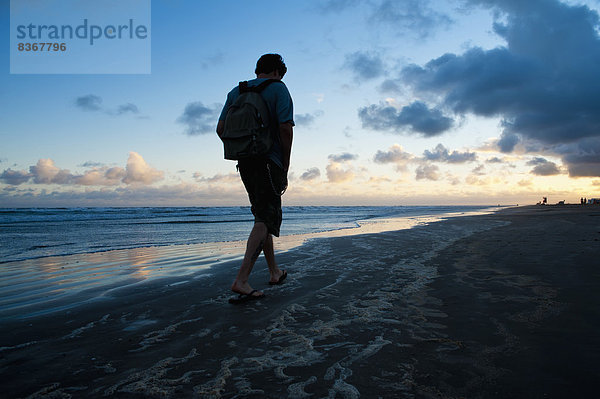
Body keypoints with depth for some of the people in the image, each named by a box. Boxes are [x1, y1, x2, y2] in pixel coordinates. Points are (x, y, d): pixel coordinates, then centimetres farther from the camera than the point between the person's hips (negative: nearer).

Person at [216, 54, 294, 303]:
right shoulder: (278, 89, -1)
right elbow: (286, 129, -11)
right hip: (270, 162, -6)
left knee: (263, 216, 16)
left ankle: (275, 272, 24)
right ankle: (241, 280, -18)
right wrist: (285, 170, -6)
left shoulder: (235, 92, 16)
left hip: (245, 163, 6)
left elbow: (221, 129, 11)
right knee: (266, 219, -7)